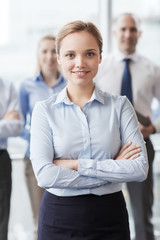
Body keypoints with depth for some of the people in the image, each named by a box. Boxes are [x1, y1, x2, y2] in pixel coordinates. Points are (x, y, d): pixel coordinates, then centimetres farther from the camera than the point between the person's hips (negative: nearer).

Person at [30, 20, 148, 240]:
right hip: (58, 220, 0)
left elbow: (140, 168, -11)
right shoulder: (45, 110, -2)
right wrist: (112, 170, -13)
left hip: (110, 216, 1)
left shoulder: (120, 106, 0)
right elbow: (44, 174, -14)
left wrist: (77, 164, -15)